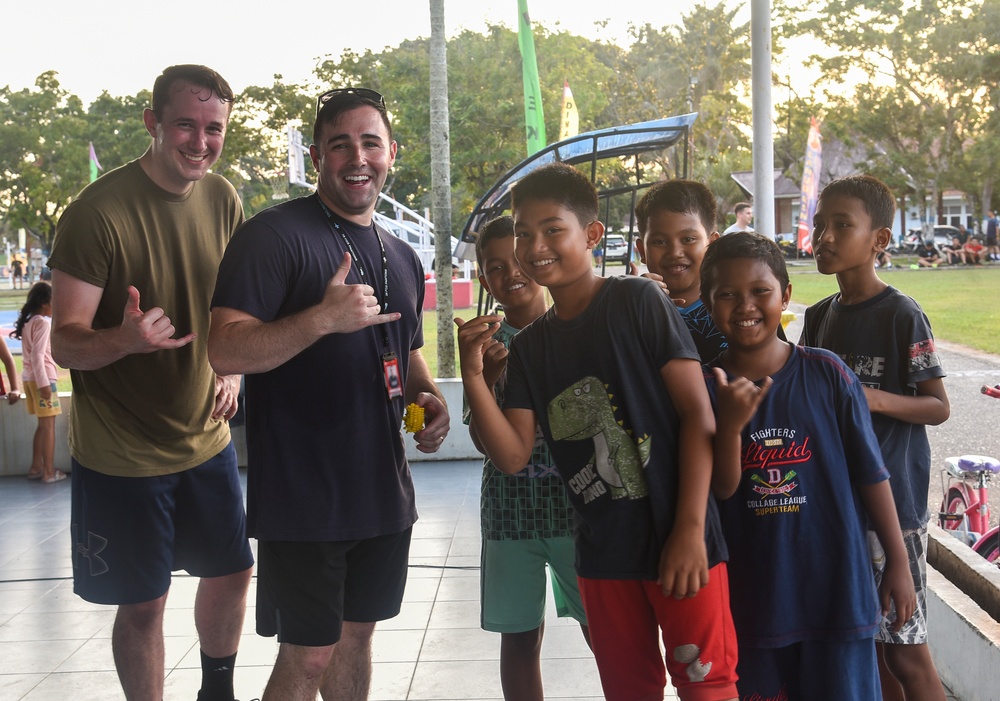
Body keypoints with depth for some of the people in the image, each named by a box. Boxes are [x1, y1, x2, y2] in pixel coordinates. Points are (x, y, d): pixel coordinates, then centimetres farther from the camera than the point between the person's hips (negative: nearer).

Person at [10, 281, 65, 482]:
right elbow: (37, 355, -19)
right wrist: (44, 383, -21)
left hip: (30, 378, 9)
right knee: (49, 426, -3)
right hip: (42, 378, -9)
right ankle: (49, 472, 0)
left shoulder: (28, 322, 14)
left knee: (42, 425, 15)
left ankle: (36, 467, 18)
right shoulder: (42, 323, -13)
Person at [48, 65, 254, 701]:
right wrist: (124, 339, -38)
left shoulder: (224, 201, 0)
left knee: (232, 572, 16)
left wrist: (231, 369, -1)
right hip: (122, 454, -6)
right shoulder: (98, 212, -18)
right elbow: (66, 342, -17)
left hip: (206, 439, 6)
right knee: (143, 603, 4)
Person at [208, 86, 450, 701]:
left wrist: (428, 397, 4)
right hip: (303, 496, -7)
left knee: (357, 631, 19)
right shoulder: (275, 235, -11)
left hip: (384, 490, 7)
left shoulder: (402, 257, 13)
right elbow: (225, 351, -19)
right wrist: (322, 318, -30)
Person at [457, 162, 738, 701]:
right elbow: (513, 455, 1)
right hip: (602, 552, 5)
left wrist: (690, 528, -16)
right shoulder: (528, 345, 8)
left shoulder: (639, 301, -8)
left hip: (677, 539, -5)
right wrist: (473, 374, -12)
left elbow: (698, 413, -11)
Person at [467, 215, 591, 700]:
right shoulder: (489, 345, 3)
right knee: (519, 636, 11)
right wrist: (486, 378, -19)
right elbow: (485, 440, -3)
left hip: (575, 506, -2)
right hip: (509, 511, 2)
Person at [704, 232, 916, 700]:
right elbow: (722, 489, -8)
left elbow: (870, 473, -1)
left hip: (836, 587, -1)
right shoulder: (706, 386, -4)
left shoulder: (826, 373, -6)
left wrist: (898, 561, 1)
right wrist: (731, 424, -25)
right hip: (751, 595, 1)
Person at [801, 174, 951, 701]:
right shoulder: (818, 317, 9)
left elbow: (939, 407, -9)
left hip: (892, 500, -6)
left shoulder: (902, 315, -10)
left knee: (906, 652, 0)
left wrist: (877, 399, -25)